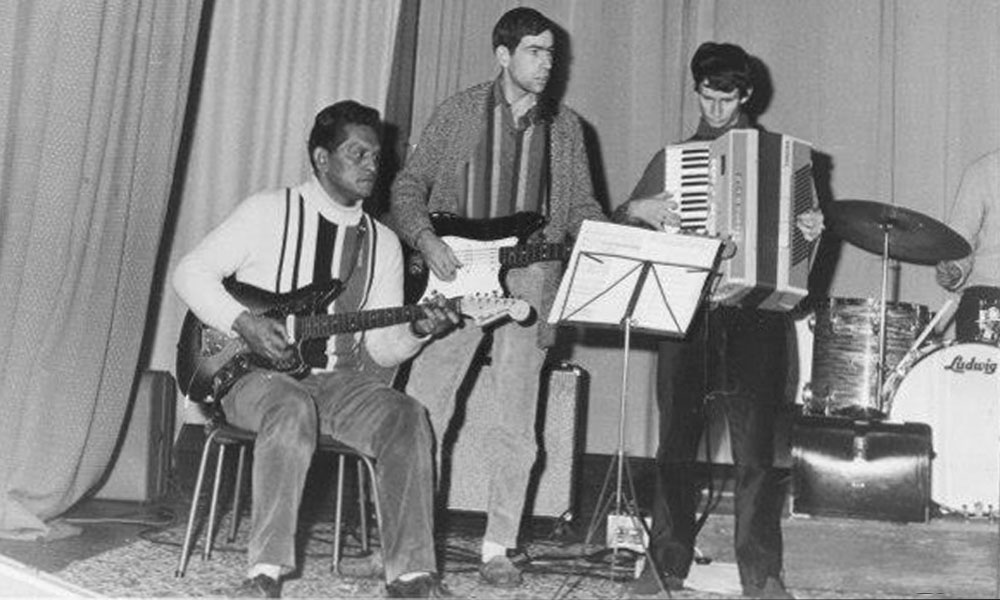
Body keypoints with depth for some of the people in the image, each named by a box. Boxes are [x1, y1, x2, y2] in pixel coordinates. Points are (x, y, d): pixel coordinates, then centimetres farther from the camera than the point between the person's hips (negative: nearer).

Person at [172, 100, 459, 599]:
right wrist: (243, 322, -16)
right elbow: (191, 272, -1)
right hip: (255, 373, -4)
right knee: (294, 409, -37)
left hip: (336, 378, 4)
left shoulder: (383, 243, 13)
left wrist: (417, 331, -12)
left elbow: (382, 348, 10)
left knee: (406, 417, -24)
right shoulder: (270, 211, 2)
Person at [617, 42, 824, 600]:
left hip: (754, 316, -2)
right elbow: (619, 223, 17)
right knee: (676, 444, 3)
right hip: (686, 313, 2)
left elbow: (796, 226, 11)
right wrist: (642, 210, -4)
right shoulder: (672, 157, 16)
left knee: (755, 449, -3)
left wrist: (810, 232, -11)